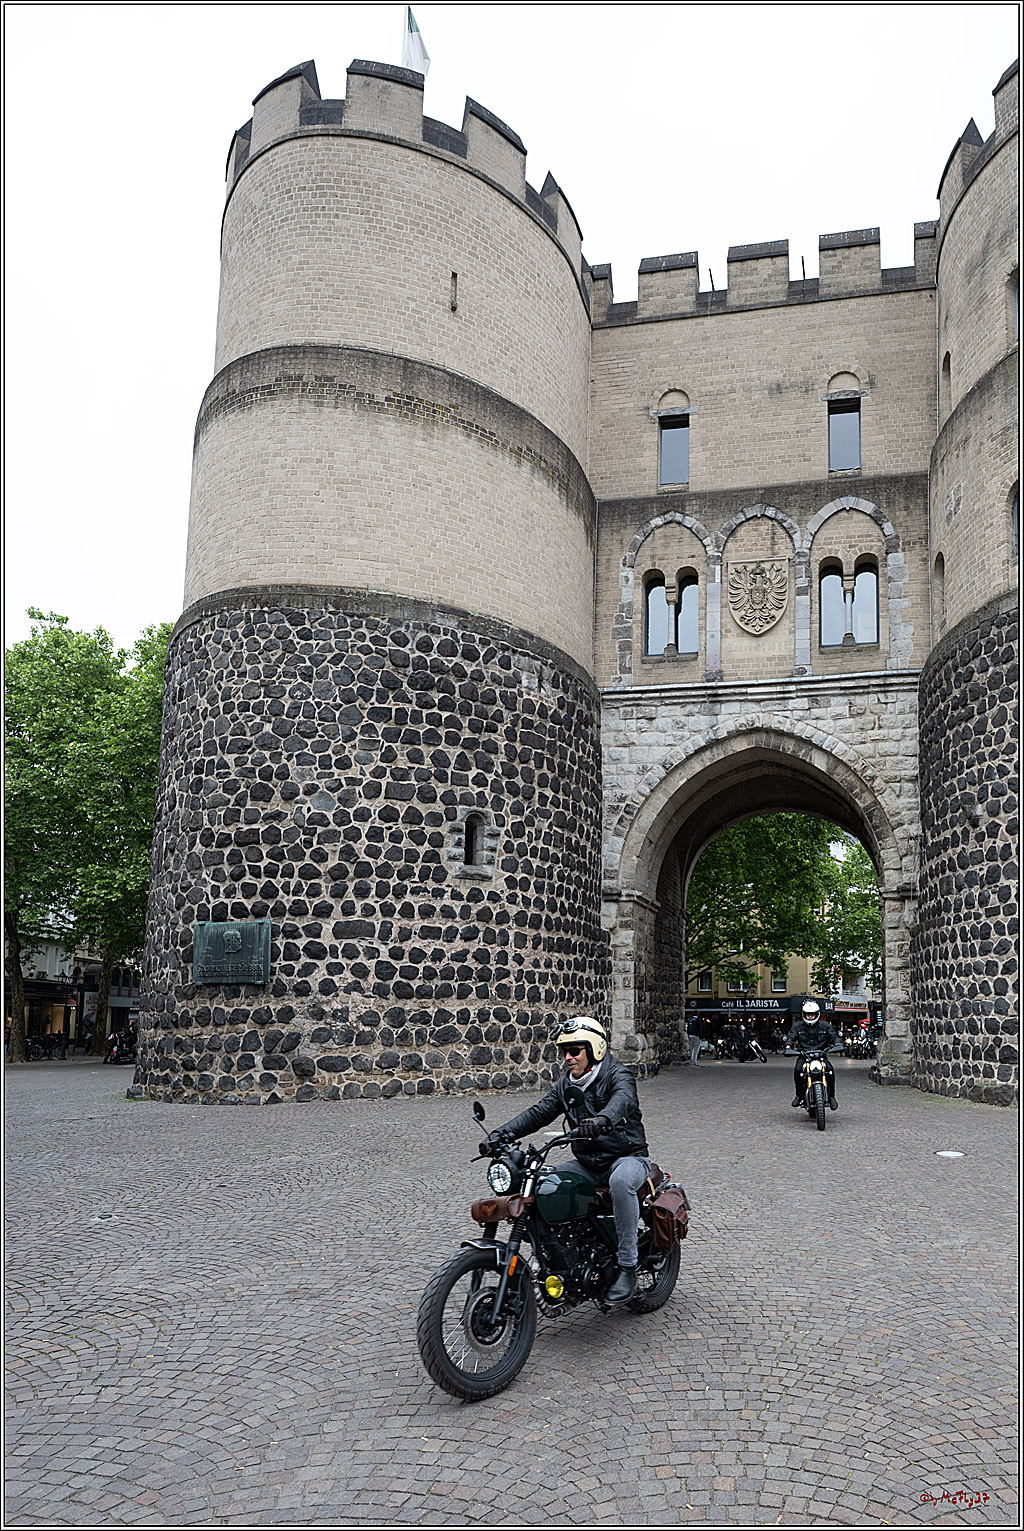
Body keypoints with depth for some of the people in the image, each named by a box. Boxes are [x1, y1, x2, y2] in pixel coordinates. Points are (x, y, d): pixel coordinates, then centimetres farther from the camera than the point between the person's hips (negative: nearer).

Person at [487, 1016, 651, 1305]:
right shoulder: (567, 1085, 11)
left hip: (627, 1157, -6)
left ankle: (627, 1267, -28)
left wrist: (603, 1119, -56)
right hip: (587, 1163, 7)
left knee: (621, 1181, -39)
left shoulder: (617, 1074, -11)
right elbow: (540, 1112, 4)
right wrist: (504, 1133, -12)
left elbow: (623, 1099, -33)